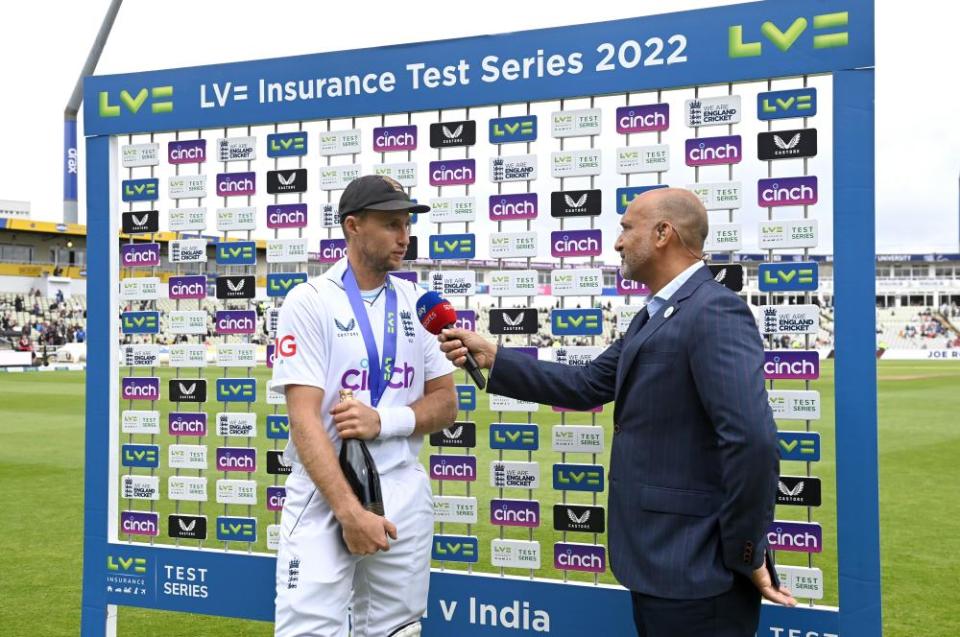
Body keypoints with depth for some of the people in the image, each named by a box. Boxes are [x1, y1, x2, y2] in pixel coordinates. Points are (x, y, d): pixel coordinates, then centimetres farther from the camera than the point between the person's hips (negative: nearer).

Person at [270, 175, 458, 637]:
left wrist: (383, 421, -12)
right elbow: (304, 417, -13)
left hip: (404, 493, 4)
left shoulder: (417, 303, 8)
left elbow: (446, 405, 8)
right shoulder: (310, 300, -6)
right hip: (325, 491, -4)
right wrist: (349, 511, -21)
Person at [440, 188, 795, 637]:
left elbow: (752, 439, -27)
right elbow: (586, 386, 15)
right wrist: (492, 358, 10)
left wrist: (746, 553, -19)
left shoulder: (714, 312, -19)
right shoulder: (653, 316, 14)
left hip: (695, 569, -10)